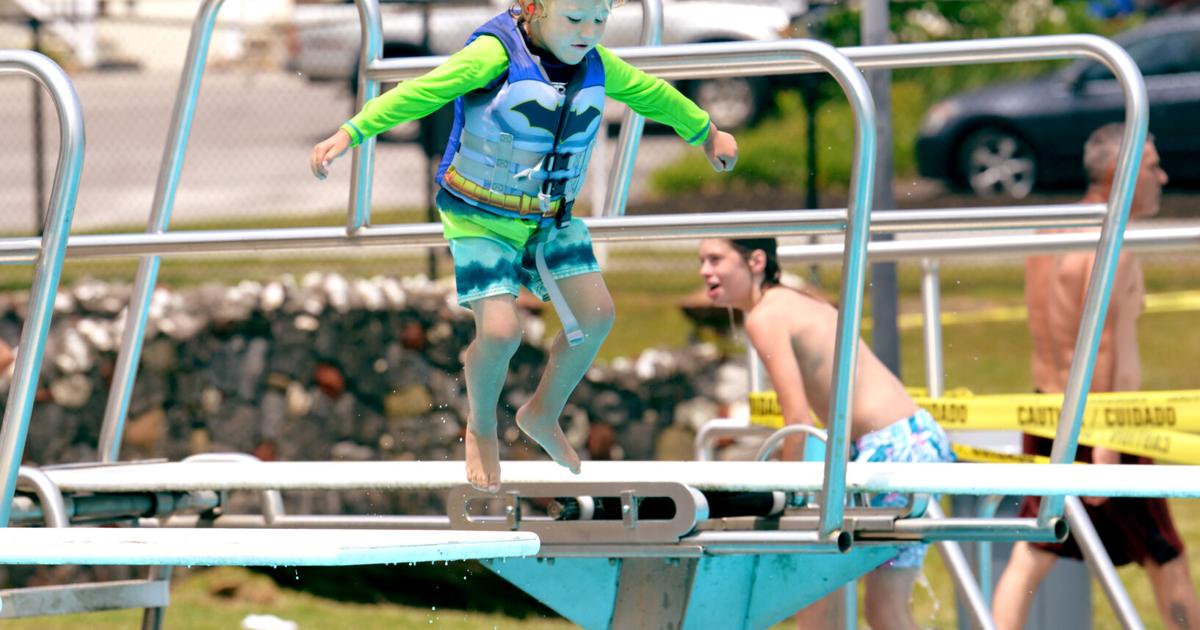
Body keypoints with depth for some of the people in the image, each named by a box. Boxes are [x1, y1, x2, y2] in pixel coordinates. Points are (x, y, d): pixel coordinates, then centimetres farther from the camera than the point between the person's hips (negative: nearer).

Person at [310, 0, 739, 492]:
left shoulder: (597, 65, -3)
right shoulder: (497, 55, -22)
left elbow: (654, 95, 15)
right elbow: (420, 93, -24)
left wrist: (707, 133, 30)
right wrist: (349, 134, -29)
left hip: (552, 216, 6)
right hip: (481, 217, -6)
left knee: (596, 314, -4)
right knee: (499, 330, -19)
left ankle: (543, 415, 21)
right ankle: (481, 428, 12)